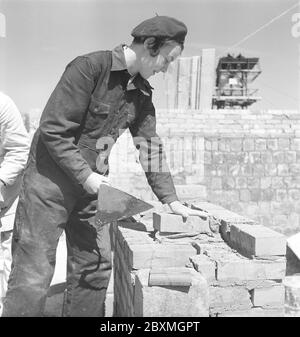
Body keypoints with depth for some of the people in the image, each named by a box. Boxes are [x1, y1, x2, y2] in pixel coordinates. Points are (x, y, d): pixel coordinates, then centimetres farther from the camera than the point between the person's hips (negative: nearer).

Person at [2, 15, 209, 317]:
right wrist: (86, 176, -20)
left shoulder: (142, 94, 6)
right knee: (33, 275, -5)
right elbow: (53, 129, -19)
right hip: (51, 178, -7)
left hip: (91, 184, 7)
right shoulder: (89, 68, -17)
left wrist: (171, 200, 7)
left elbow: (150, 148, 11)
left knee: (95, 268, 8)